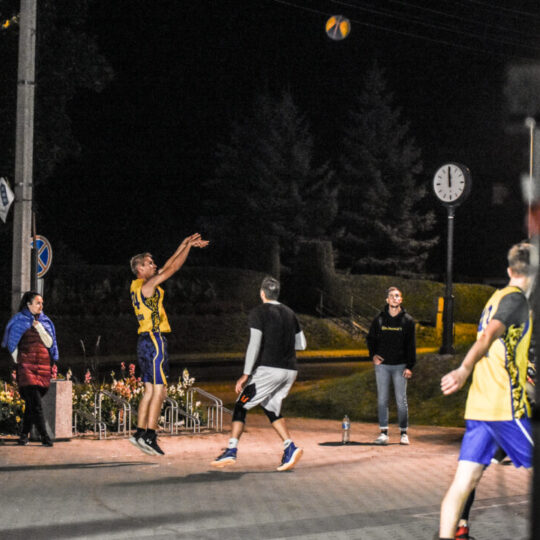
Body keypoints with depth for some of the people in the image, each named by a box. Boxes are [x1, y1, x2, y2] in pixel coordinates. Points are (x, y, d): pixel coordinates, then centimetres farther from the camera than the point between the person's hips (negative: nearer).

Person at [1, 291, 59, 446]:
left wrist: (39, 327, -5)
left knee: (31, 403, 5)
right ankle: (44, 436, -16)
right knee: (35, 403, -13)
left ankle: (24, 434, 14)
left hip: (43, 366, 4)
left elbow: (49, 343, 4)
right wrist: (18, 361, 1)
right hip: (26, 366, -4)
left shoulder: (45, 321, 14)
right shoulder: (19, 320, 3)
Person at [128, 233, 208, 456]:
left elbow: (167, 267, 22)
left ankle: (140, 433, 10)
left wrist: (185, 245, 21)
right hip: (154, 339, -10)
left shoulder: (137, 286, 16)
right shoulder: (146, 286, -11)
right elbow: (171, 269, -12)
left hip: (146, 341, 10)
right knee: (159, 390, -10)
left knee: (150, 390, 11)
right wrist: (188, 246, -4)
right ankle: (149, 435, -14)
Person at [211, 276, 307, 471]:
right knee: (271, 407, 17)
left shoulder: (258, 313, -5)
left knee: (241, 406, 2)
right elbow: (301, 344, 19)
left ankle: (231, 450, -7)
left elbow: (254, 345, -13)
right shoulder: (289, 313, 15)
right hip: (290, 370, 6)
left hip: (268, 369, -6)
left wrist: (246, 374, -12)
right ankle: (290, 447, -1)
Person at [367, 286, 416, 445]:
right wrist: (373, 354, -3)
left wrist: (409, 366, -6)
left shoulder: (407, 320, 2)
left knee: (401, 400, 0)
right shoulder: (379, 319, 5)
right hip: (382, 364, 2)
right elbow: (371, 338, 14)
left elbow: (411, 345, 1)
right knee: (382, 400, 1)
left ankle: (404, 433, 9)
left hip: (400, 366, -2)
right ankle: (383, 433, 6)